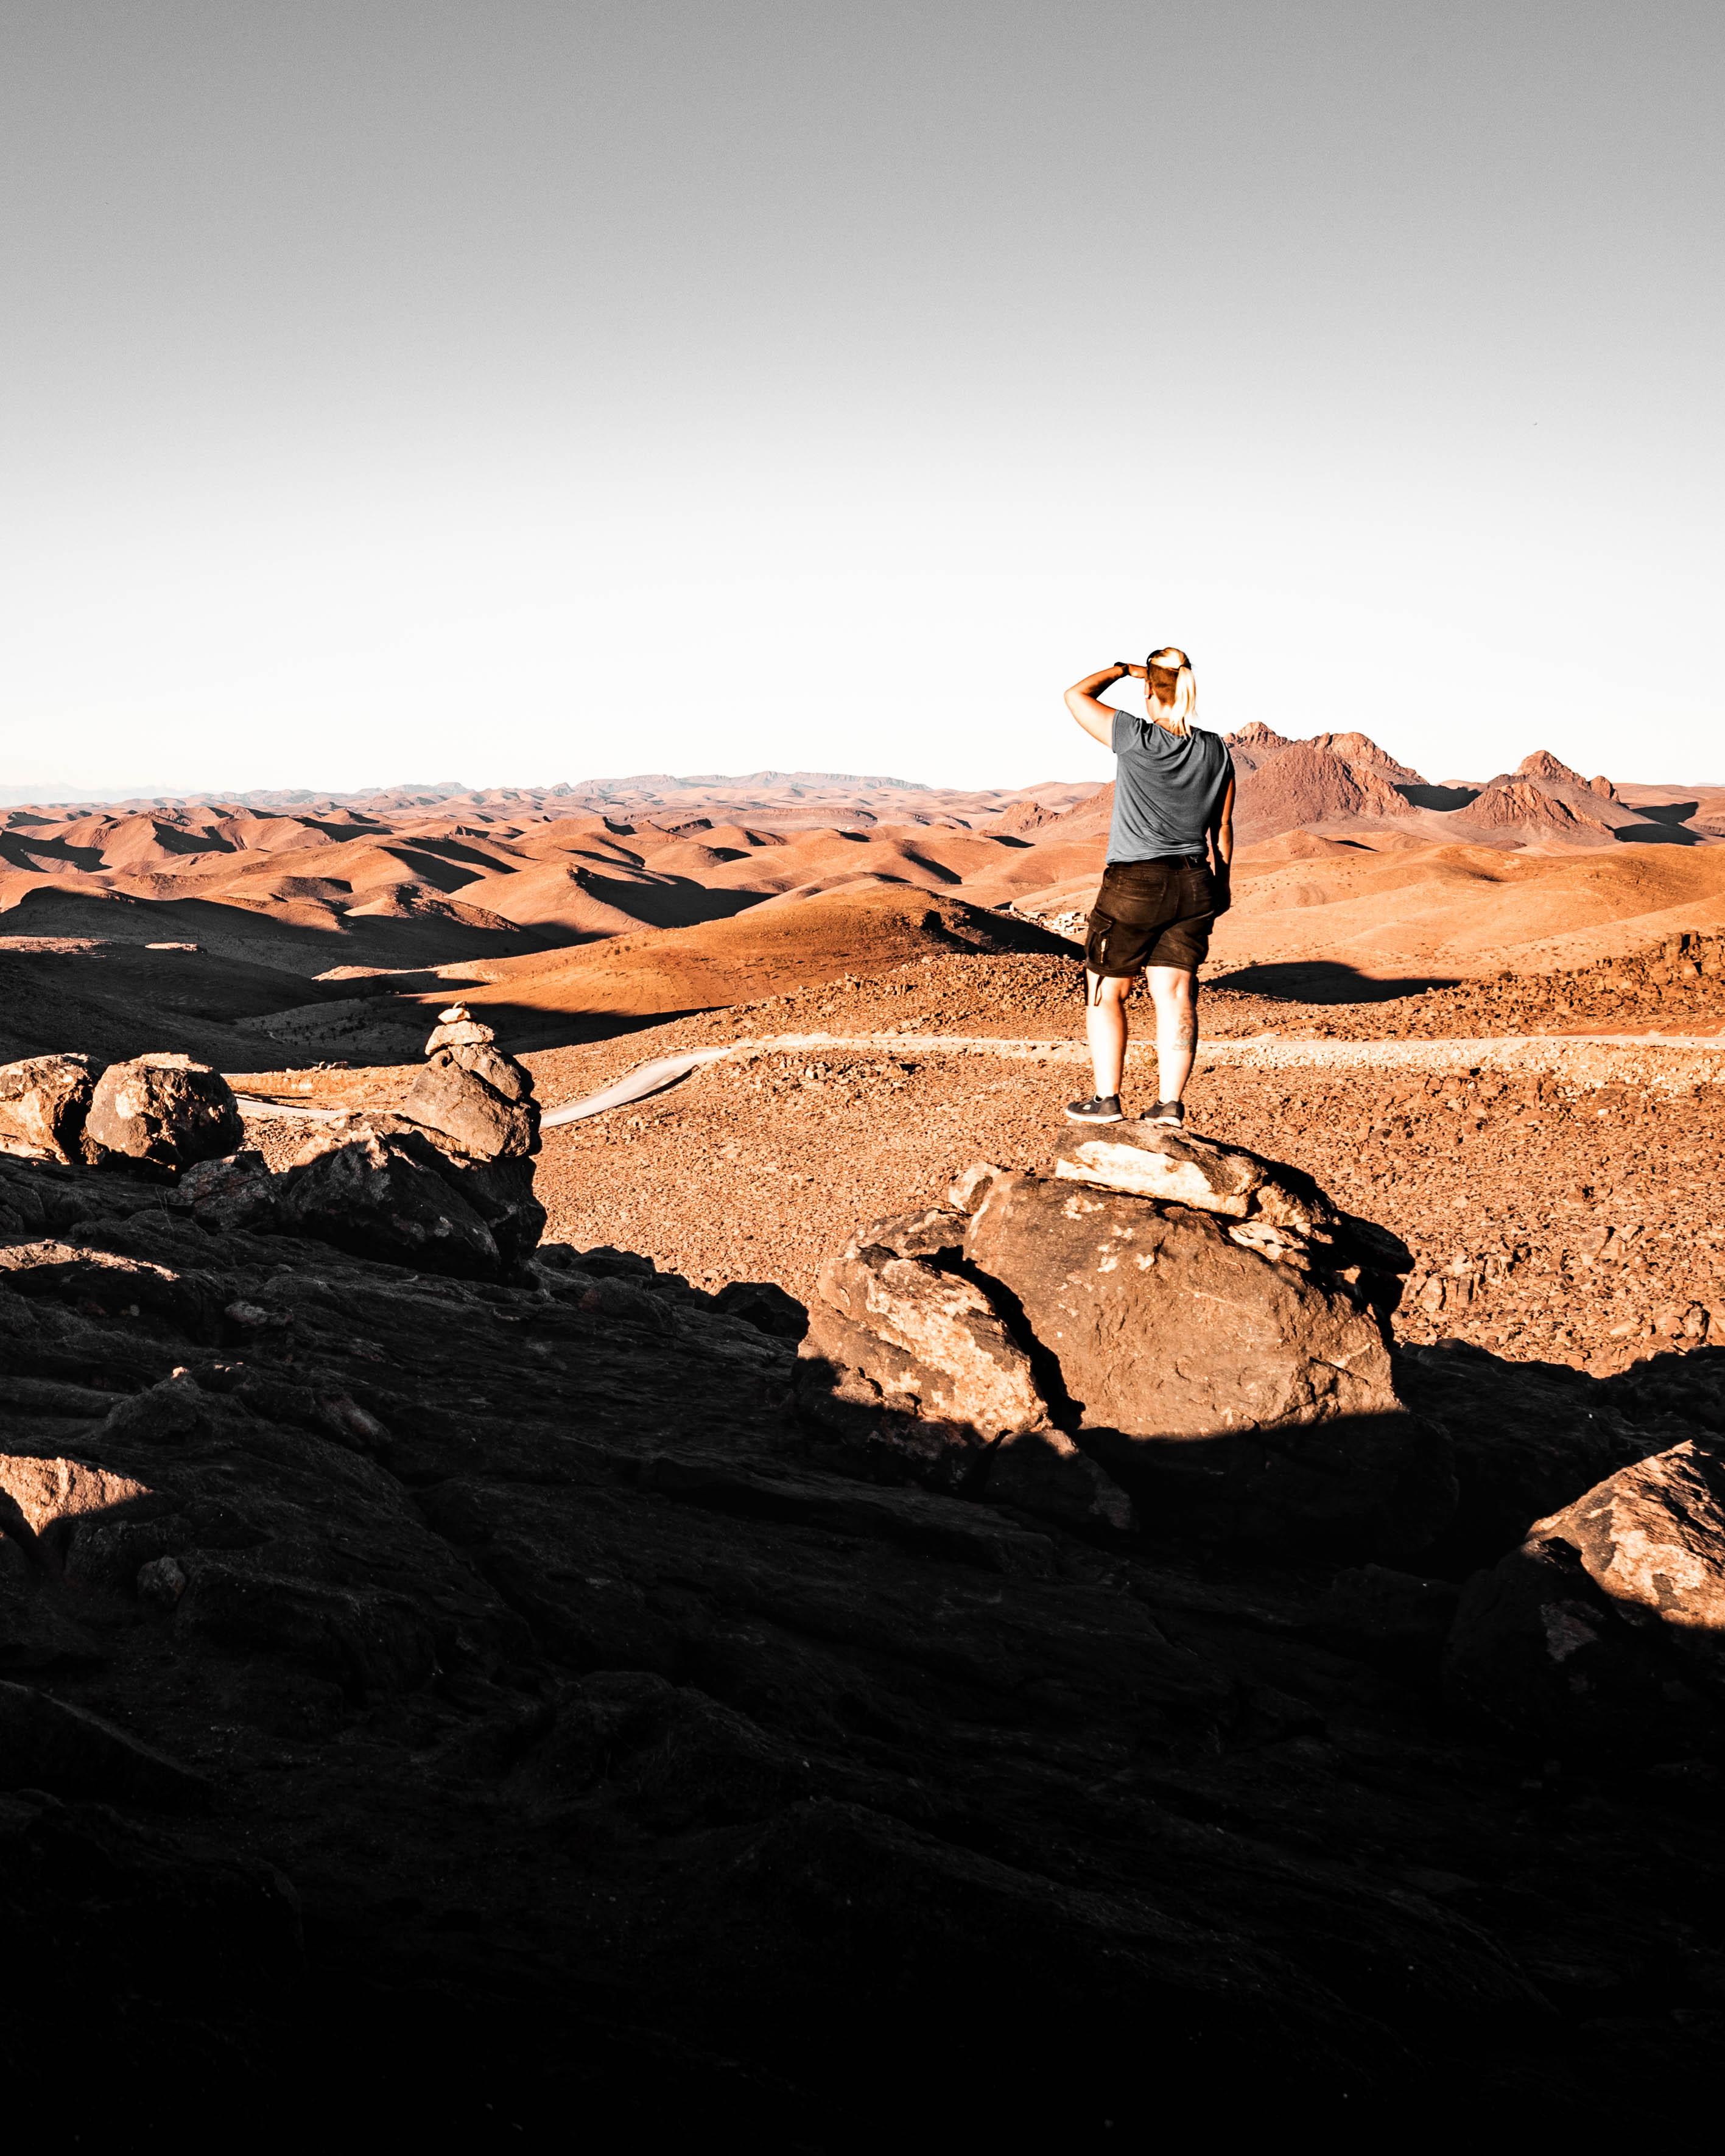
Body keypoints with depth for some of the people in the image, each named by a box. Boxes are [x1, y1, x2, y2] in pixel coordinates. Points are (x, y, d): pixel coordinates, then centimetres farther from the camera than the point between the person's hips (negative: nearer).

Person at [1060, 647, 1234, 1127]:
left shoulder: (1136, 738, -13)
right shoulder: (1216, 751, 2)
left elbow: (1077, 696, -2)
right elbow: (1223, 828, 7)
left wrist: (1123, 669, 8)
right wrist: (1219, 888, 15)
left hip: (1133, 885, -4)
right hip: (1193, 886, 4)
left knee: (1105, 992, 9)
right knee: (1175, 995, 5)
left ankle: (1106, 1098, 11)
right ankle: (1171, 1104, 2)